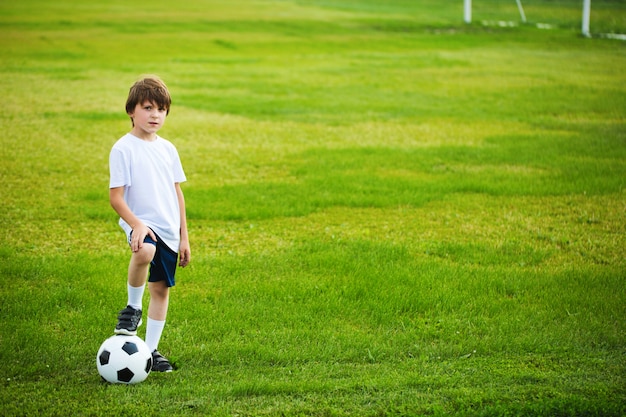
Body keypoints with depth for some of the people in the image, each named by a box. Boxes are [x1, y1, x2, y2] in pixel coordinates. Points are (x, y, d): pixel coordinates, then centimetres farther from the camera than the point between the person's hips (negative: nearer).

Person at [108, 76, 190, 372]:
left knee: (161, 288, 9)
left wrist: (183, 236, 15)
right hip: (141, 224, -6)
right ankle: (132, 308, -14)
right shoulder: (123, 149, -8)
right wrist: (136, 224, -27)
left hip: (169, 230, 6)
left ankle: (151, 350, 22)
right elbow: (115, 196, -12)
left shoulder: (167, 149, 11)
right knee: (145, 251, -38)